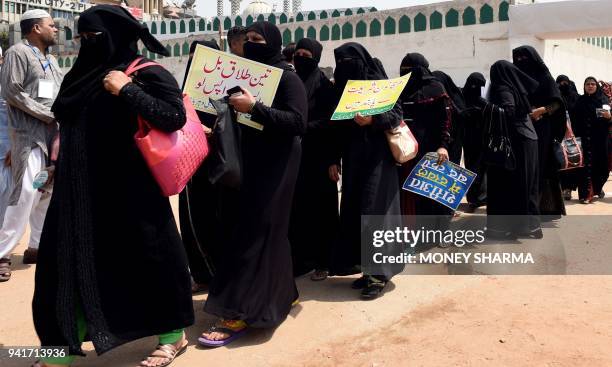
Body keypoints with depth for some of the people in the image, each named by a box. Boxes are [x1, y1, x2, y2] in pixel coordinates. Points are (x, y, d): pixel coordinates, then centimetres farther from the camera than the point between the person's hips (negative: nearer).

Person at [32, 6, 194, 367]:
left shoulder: (148, 74, -9)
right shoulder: (87, 73, 14)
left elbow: (175, 116, -21)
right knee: (67, 262, 8)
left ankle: (173, 333, 23)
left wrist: (127, 90, -22)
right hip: (81, 190, 8)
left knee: (146, 257, 4)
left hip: (130, 191, -7)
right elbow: (65, 116, 23)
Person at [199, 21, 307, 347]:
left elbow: (298, 122, -20)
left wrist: (255, 109, -28)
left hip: (276, 164, -8)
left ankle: (242, 312, -6)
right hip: (253, 160, 8)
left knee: (255, 231, -9)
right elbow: (240, 116, 16)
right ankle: (280, 295, 26)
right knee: (269, 229, 13)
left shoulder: (287, 78, -9)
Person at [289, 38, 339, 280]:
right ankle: (300, 257, 16)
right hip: (293, 154, 5)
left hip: (317, 156, -5)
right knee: (297, 206, 6)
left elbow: (328, 121, -10)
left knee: (320, 206, 0)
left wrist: (302, 129, -22)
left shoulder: (324, 86, -3)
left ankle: (322, 261, 8)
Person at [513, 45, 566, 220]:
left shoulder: (545, 77, 0)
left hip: (541, 130, -4)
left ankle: (545, 207, -1)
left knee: (540, 166, -6)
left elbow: (557, 103, -6)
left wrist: (542, 110, -22)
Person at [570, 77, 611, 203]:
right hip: (585, 138, -2)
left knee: (601, 164, 6)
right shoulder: (580, 101, 6)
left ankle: (597, 187, 31)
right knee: (586, 165, -8)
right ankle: (586, 194, -7)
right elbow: (575, 120, 1)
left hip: (601, 138, 2)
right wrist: (576, 136, -8)